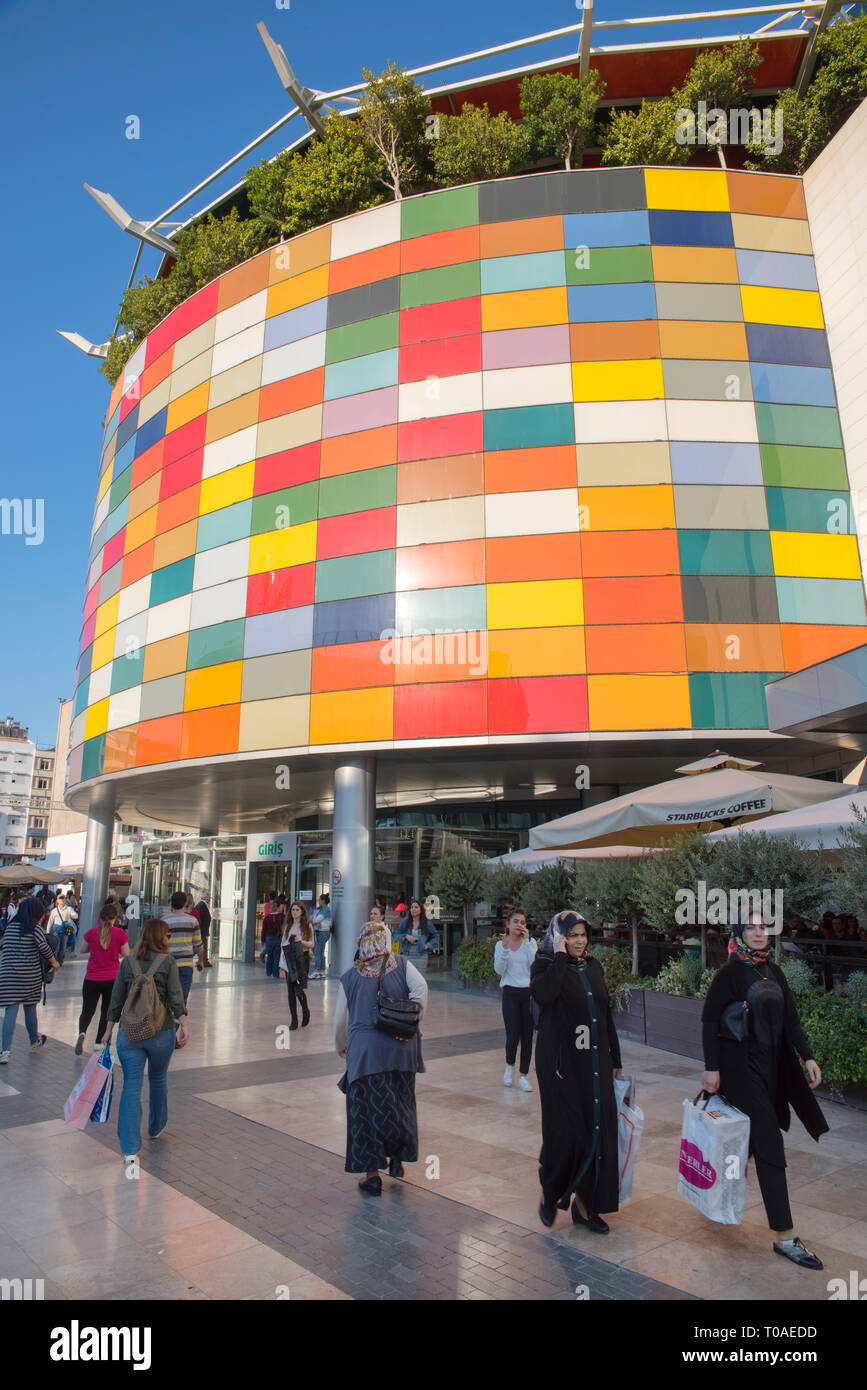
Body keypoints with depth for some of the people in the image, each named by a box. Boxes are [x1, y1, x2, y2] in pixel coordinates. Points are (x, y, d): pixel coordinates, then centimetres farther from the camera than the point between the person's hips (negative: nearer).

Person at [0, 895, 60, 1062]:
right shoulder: (35, 928, -6)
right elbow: (43, 946, -17)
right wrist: (53, 962, -4)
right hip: (31, 975, -2)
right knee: (30, 1009, 14)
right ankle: (34, 1042, 33)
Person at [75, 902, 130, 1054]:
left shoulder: (92, 932, -5)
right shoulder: (119, 933, -9)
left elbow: (82, 950, 8)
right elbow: (126, 954, -3)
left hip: (91, 979, 1)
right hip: (112, 979, -1)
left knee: (87, 1010, 10)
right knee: (106, 1010, 16)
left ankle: (82, 1032, -18)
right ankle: (99, 1042, 18)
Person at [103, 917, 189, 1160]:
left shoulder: (127, 962, 3)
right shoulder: (168, 962, -5)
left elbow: (116, 999, 5)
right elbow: (175, 997, -11)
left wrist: (109, 1029, 13)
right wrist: (184, 1024, -9)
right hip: (161, 1032, -1)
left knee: (131, 1086, 4)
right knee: (158, 1078, 20)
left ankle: (129, 1148, -2)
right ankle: (156, 1128, 39)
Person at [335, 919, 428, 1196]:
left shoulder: (351, 977, 8)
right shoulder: (402, 965, 5)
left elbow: (340, 1020, 14)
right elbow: (420, 988, -11)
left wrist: (341, 1047, 31)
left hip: (364, 1049, -1)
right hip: (401, 1047, 1)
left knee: (367, 1107, 6)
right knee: (400, 1101, 19)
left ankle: (372, 1173, 7)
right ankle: (398, 1157, 23)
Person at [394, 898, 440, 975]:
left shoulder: (427, 923, 5)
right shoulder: (405, 921, 7)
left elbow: (436, 936, 15)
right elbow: (396, 935, 10)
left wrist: (428, 945, 1)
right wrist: (406, 936, -8)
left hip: (420, 956, -1)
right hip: (406, 955, 1)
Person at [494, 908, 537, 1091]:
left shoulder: (530, 943, 4)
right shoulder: (501, 944, 4)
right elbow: (499, 970, -6)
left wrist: (527, 941, -13)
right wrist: (505, 948, -18)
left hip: (529, 992, 1)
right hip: (510, 993, -1)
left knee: (527, 1036, 2)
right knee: (513, 1036, -5)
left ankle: (523, 1075, 16)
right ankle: (509, 1066, 24)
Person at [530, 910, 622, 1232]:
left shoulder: (593, 967, 9)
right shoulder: (545, 964, -8)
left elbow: (606, 1014, 14)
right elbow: (542, 994, -31)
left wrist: (615, 1059, 13)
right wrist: (559, 955, -24)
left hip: (594, 1061, 5)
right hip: (561, 1063, -5)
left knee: (597, 1130, 4)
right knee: (563, 1130, 0)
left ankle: (584, 1203, 19)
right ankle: (550, 1193, 25)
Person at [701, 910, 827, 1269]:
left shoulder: (774, 972, 9)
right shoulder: (730, 973, -11)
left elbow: (790, 1019, 12)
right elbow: (709, 1020, -11)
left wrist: (807, 1057, 2)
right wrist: (711, 1067, -14)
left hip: (770, 1065, 7)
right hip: (739, 1065, -6)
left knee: (754, 1136, 12)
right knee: (769, 1141, -8)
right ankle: (784, 1235, -2)